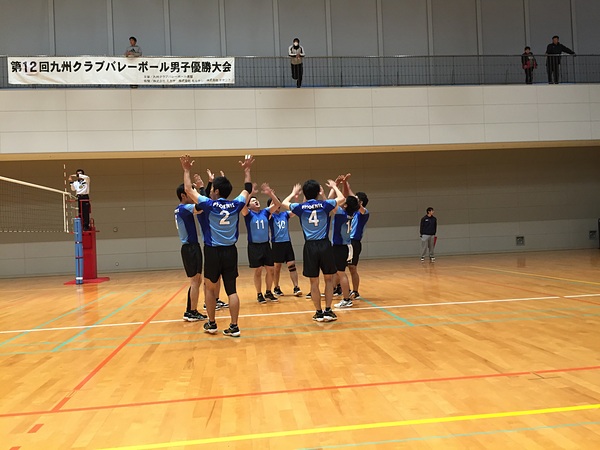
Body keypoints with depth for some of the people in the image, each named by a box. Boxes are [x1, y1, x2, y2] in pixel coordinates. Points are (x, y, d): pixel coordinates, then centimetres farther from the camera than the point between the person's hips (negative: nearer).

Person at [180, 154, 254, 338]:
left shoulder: (209, 204, -8)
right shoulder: (235, 205, 0)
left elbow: (188, 189, 1)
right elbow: (247, 189, 18)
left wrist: (187, 170, 12)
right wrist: (247, 170, 27)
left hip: (213, 252, -2)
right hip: (230, 252, 2)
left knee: (210, 288, 15)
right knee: (232, 290, 3)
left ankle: (211, 324, 22)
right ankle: (234, 327, 2)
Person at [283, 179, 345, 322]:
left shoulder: (300, 207, 1)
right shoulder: (324, 205, -2)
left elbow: (284, 203, 21)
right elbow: (342, 199, 16)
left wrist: (294, 193, 37)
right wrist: (334, 187, 31)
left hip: (310, 247, 1)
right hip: (325, 245, -1)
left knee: (314, 282, 8)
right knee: (329, 279, 12)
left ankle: (319, 312, 14)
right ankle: (328, 311, 12)